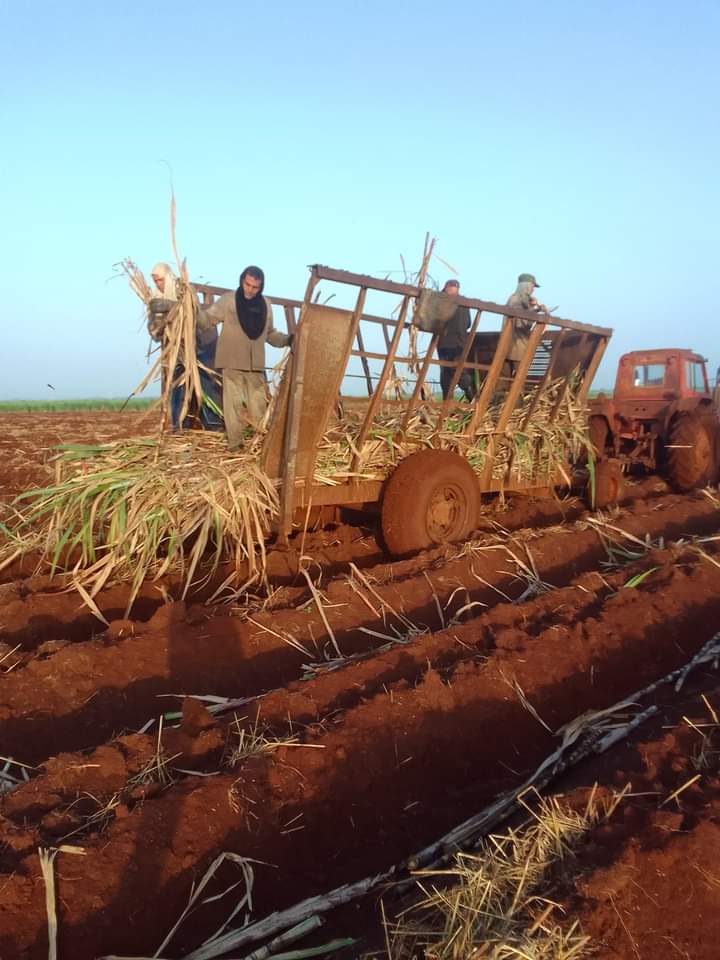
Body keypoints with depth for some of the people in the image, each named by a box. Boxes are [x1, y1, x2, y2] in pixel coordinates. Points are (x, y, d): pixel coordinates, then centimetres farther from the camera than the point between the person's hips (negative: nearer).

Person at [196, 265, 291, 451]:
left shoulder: (265, 304, 11)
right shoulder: (228, 300, -1)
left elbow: (270, 334, 20)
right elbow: (207, 320, -5)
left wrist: (288, 339, 6)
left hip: (256, 365, 4)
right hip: (232, 364, -4)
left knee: (259, 405, 9)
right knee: (234, 404, -3)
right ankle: (235, 444, 3)